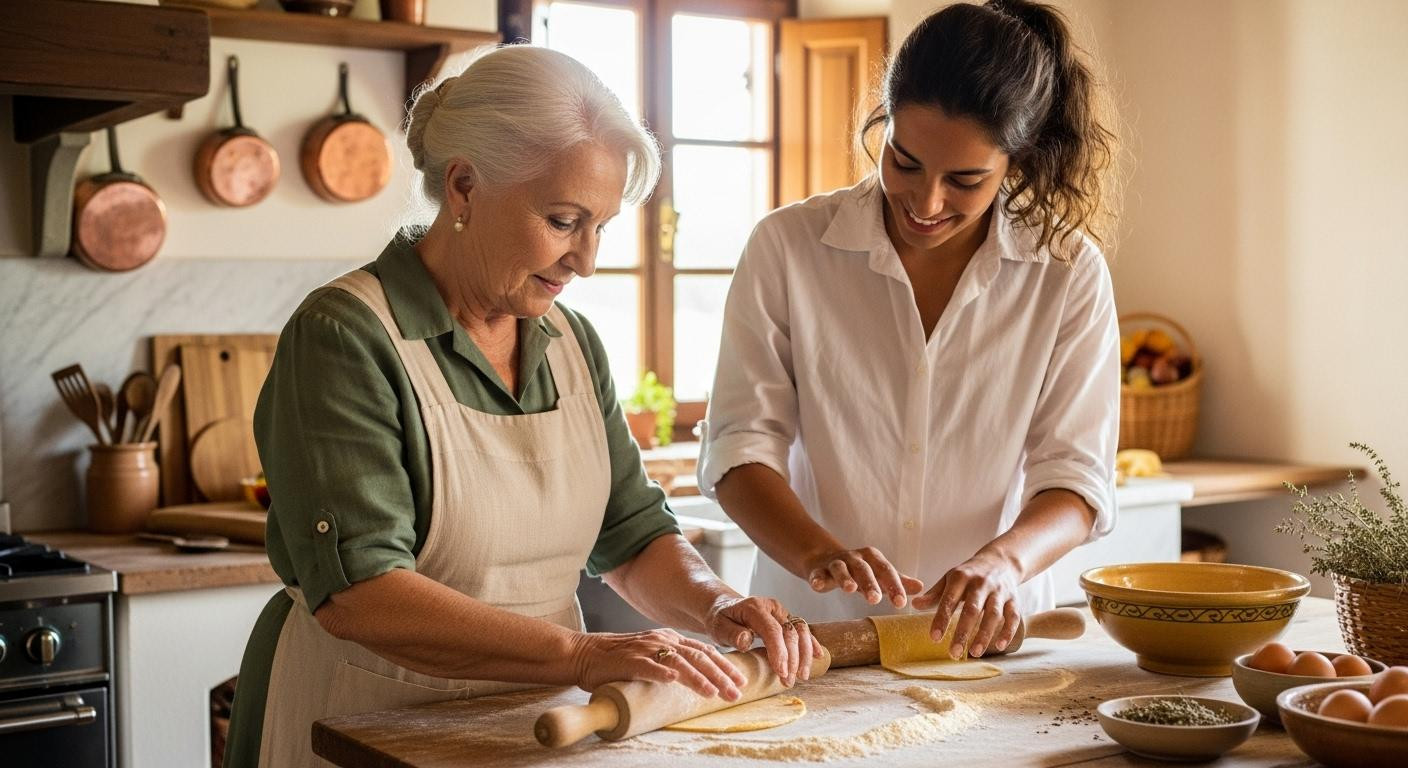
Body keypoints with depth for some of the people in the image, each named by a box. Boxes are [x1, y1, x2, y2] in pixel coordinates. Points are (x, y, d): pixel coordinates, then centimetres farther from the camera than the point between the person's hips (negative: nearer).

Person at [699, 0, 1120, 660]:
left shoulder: (1068, 271, 1)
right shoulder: (788, 246, -1)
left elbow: (1075, 477, -1)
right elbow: (741, 446, -3)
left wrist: (1003, 560, -22)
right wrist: (821, 554, -22)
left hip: (985, 641, 2)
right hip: (810, 638, -2)